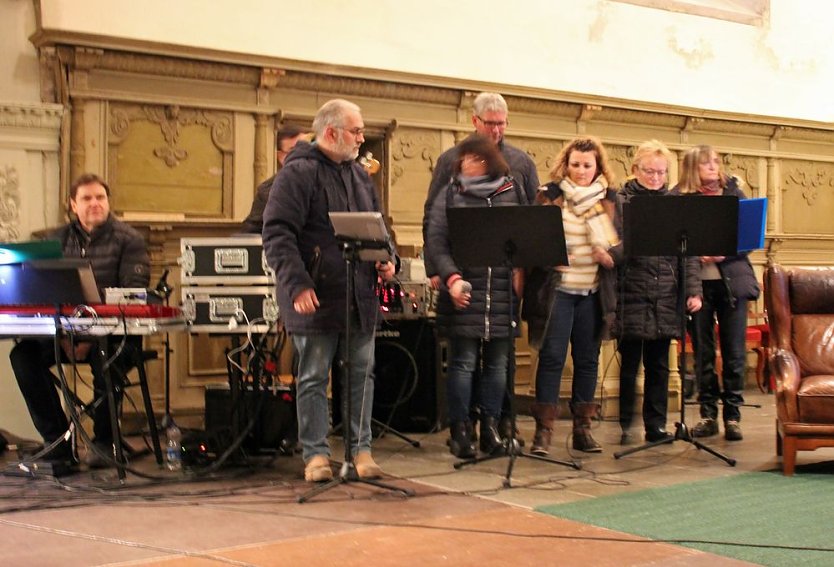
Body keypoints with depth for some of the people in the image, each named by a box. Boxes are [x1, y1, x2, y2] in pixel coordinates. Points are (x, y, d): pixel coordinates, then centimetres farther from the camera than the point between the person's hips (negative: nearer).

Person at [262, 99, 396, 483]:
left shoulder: (359, 175, 14)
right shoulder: (298, 173, -10)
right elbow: (277, 234, -16)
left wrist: (385, 260, 5)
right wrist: (297, 285, -23)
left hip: (360, 296, 7)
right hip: (316, 299, -7)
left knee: (362, 374, 11)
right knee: (313, 377, 4)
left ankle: (361, 448, 21)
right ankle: (315, 453, 13)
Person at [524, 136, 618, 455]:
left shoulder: (608, 201, 9)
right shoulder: (550, 196, 1)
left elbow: (620, 244, 11)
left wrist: (612, 257, -10)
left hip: (593, 292, 3)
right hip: (557, 288, -3)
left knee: (587, 359, 8)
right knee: (552, 357, -5)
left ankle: (582, 428, 17)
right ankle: (543, 429, 0)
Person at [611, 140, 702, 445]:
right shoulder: (621, 202, 2)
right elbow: (614, 247, -5)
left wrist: (693, 291, -1)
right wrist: (611, 255, -28)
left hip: (665, 298, 3)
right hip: (632, 296, -3)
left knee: (659, 365, 9)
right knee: (629, 364, 5)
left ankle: (656, 425, 18)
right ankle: (625, 425, 16)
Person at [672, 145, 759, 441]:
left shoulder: (733, 193, 7)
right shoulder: (678, 199, 3)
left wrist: (724, 251, -14)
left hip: (733, 281, 1)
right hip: (697, 282, -1)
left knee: (734, 352, 3)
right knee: (702, 352, 5)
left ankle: (733, 415, 11)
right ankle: (708, 414, 15)